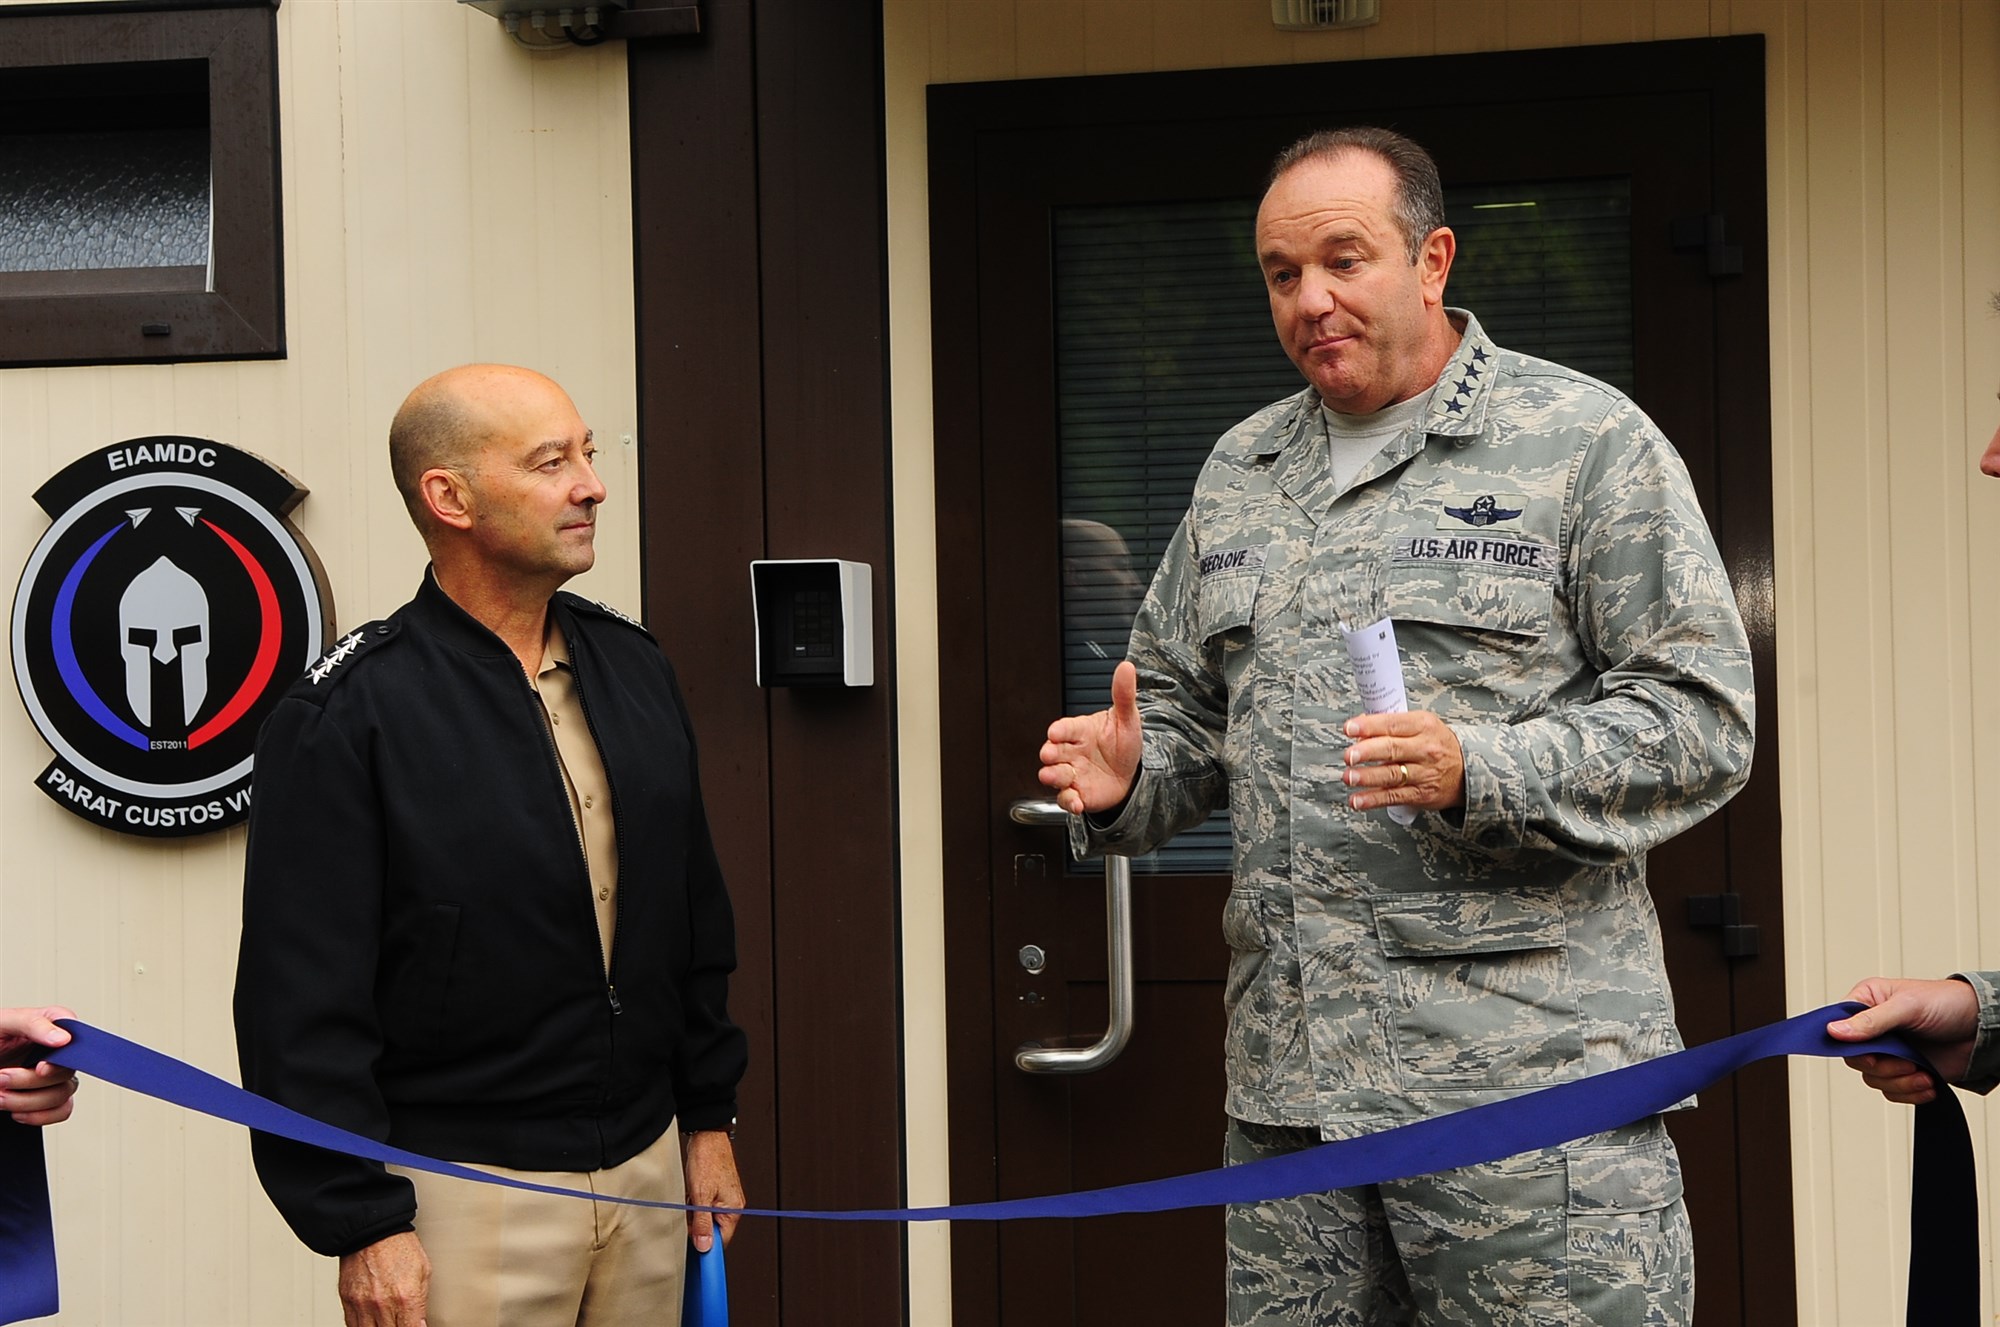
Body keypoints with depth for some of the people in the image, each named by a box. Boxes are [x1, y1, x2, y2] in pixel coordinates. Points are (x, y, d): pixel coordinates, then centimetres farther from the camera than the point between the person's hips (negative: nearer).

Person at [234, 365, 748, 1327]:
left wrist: (708, 1113, 15)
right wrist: (362, 1222, -15)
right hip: (464, 1196, -6)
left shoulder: (632, 667, 7)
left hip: (647, 1169, 6)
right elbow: (302, 1000, -14)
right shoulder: (346, 716, -13)